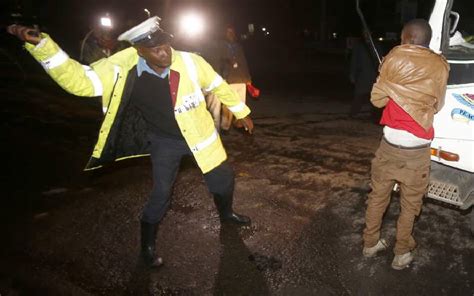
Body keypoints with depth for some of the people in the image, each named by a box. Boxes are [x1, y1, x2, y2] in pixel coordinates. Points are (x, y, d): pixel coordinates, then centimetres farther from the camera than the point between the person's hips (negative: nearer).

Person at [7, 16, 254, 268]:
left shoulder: (188, 62, -23)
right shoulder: (121, 70, -23)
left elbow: (217, 85, -6)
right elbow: (79, 80, -23)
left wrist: (241, 112, 6)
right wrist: (40, 44, -34)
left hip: (197, 134, 2)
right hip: (165, 141, -2)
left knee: (223, 178, 15)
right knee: (161, 193, 2)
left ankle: (226, 214, 50)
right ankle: (148, 246, 29)